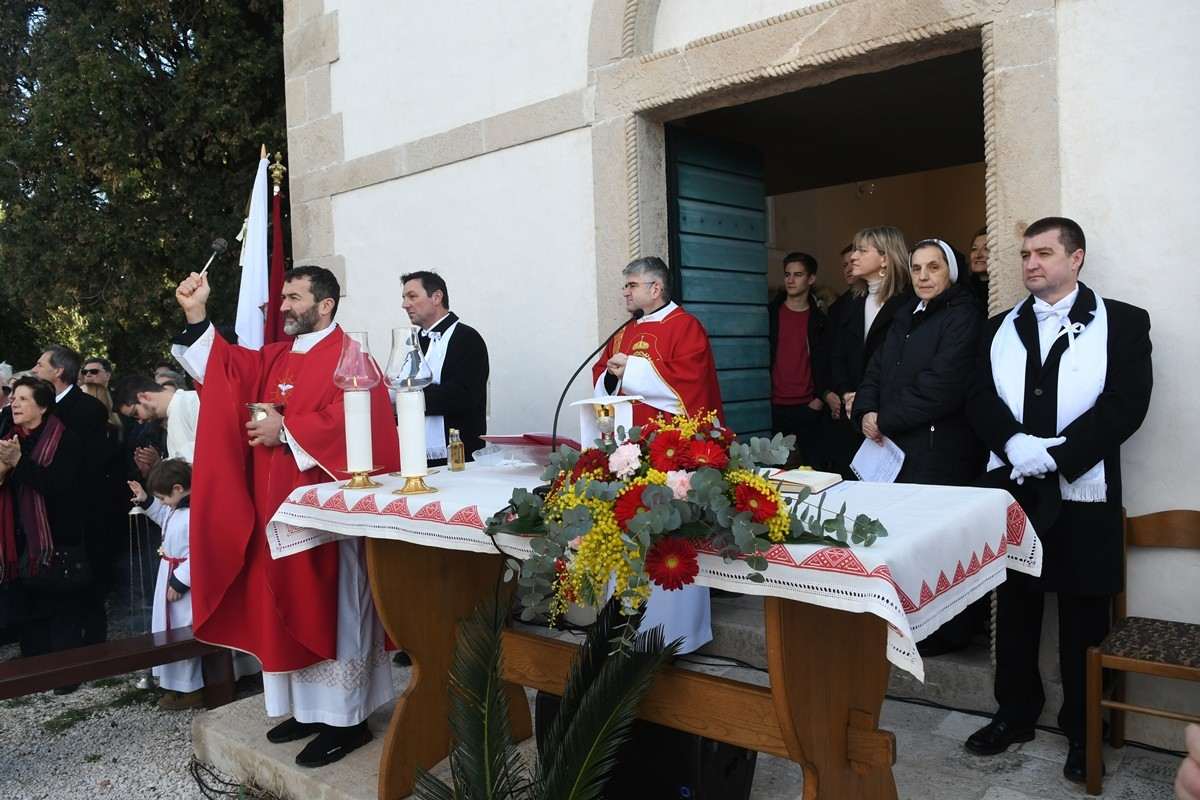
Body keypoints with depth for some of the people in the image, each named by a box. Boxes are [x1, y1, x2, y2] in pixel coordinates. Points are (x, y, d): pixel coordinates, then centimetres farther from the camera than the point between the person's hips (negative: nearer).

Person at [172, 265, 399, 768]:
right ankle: (312, 706, 24)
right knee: (292, 607, 13)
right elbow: (225, 368, 11)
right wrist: (195, 315, 1)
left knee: (330, 609, -2)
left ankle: (346, 718, 8)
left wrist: (287, 431, -16)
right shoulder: (276, 358, 16)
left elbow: (353, 421, -22)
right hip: (279, 503, 9)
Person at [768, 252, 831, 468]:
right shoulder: (770, 315, 7)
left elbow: (826, 364, 9)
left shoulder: (820, 321, 9)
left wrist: (820, 398, -4)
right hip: (775, 407, 0)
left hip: (809, 408, 0)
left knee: (816, 466, -3)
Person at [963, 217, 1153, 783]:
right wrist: (1015, 444, -17)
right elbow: (979, 400, 2)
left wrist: (1054, 454, -19)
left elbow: (1127, 403, -11)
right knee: (1014, 608, 13)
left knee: (1083, 618, 8)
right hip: (1012, 490, 3)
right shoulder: (1001, 328, 11)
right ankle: (1015, 713, 29)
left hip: (1083, 493, -3)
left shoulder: (1123, 323, 0)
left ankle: (1083, 730, 24)